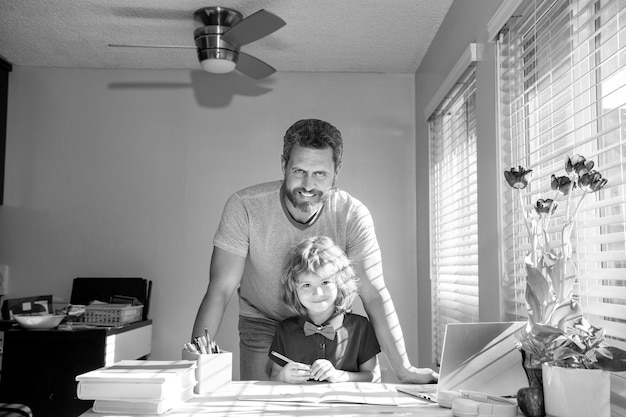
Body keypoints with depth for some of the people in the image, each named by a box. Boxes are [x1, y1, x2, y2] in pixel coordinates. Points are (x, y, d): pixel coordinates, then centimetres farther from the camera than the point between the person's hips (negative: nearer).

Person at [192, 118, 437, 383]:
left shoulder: (353, 215, -22)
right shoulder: (244, 207, -25)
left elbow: (373, 296, -22)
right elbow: (220, 290, -25)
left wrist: (404, 370, -29)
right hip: (262, 327, -1)